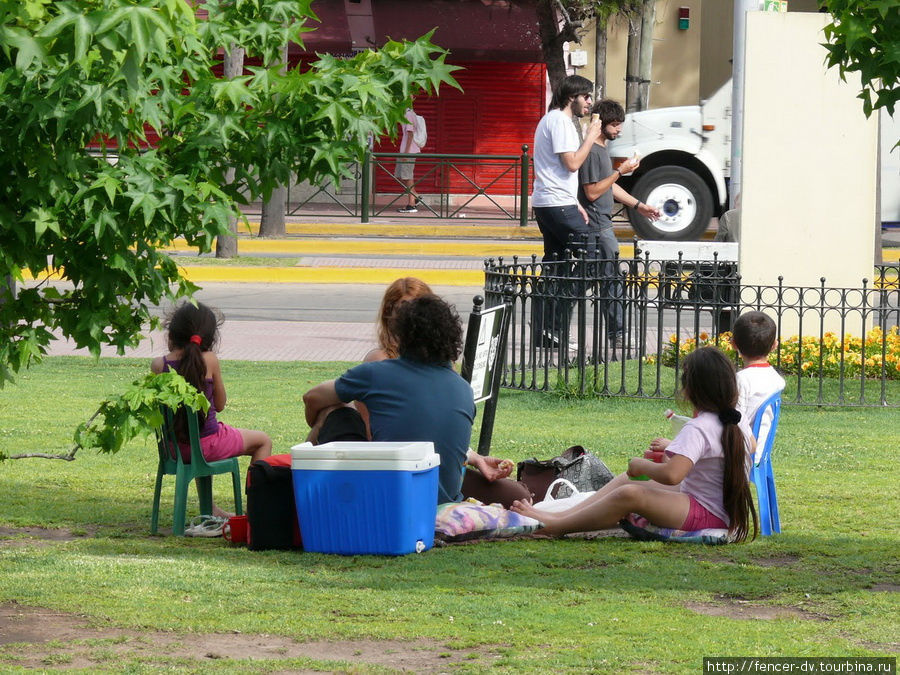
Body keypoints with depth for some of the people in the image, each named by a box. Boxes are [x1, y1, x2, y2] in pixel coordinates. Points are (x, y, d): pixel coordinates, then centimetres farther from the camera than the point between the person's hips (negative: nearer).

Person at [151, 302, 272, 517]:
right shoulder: (209, 361, -13)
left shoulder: (158, 365, -8)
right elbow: (220, 405, -3)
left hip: (173, 448, 4)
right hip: (207, 446, -4)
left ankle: (210, 509, 46)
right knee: (263, 441, 20)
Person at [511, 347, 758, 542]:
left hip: (708, 516, -10)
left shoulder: (698, 429, -21)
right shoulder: (740, 422, 6)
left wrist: (642, 465, -14)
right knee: (625, 479, 13)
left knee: (629, 494, -28)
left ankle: (554, 526, -23)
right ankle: (562, 515, 6)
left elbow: (671, 475, -35)